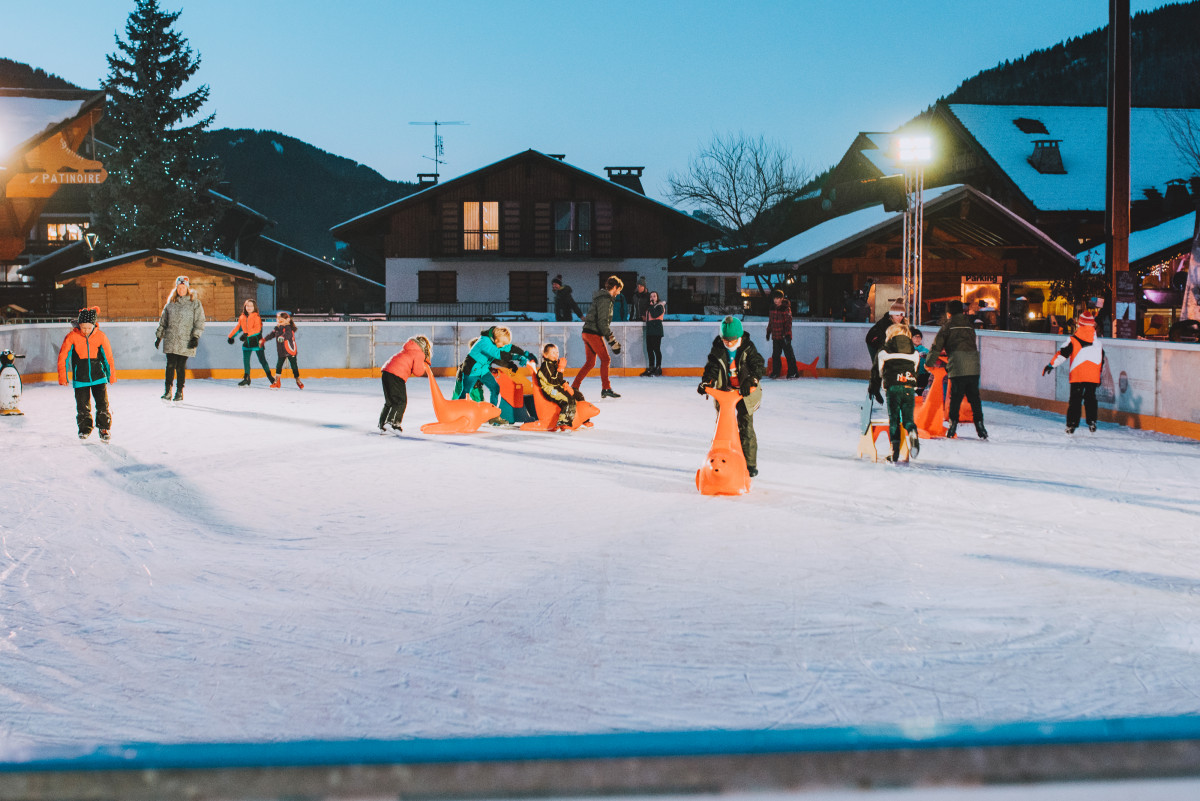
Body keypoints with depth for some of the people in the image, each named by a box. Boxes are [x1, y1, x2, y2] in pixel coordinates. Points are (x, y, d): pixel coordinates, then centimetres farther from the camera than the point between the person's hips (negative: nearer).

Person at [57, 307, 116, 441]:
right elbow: (63, 357, -3)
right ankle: (84, 428, 24)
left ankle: (104, 428, 9)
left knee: (102, 404, -5)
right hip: (80, 378, 0)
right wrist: (62, 377, -3)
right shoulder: (72, 336, -10)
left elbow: (108, 356, 7)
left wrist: (111, 375, 14)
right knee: (82, 406, 4)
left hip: (98, 376, 0)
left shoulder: (100, 336, -6)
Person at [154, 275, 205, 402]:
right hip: (171, 340, 2)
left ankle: (179, 392, 11)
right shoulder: (170, 304, 11)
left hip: (186, 342, -2)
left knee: (180, 367, 0)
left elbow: (200, 321, 0)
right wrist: (158, 336, 16)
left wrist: (196, 337, -8)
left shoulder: (195, 303, 3)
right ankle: (167, 391, 2)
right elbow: (163, 322, 19)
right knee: (170, 365, -5)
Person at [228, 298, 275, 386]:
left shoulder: (256, 317, -9)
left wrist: (247, 334, -28)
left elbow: (257, 329, -20)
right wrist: (231, 336, 22)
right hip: (246, 342, 5)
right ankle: (246, 378, 15)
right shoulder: (242, 317, 9)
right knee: (245, 360, 5)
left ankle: (270, 376, 13)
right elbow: (237, 328, 20)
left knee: (262, 360, 0)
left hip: (256, 341, -5)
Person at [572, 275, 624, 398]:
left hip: (587, 333, 10)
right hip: (594, 333, -10)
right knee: (605, 359, -5)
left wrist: (612, 337, 22)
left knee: (590, 362, 13)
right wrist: (612, 340, -20)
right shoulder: (605, 299, -14)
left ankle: (574, 387, 13)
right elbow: (602, 322, -21)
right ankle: (606, 389, -3)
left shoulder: (604, 297, 18)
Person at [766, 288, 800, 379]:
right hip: (775, 336, 6)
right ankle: (775, 372, 17)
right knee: (775, 355, 8)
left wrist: (787, 334, -19)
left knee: (789, 354, -2)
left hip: (784, 336, -6)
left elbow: (788, 322, -12)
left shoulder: (786, 309, -8)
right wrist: (768, 332, 21)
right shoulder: (772, 309, 10)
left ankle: (793, 372, 3)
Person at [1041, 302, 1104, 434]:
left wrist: (1051, 365, -1)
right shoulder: (1098, 342, 9)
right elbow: (1102, 360, 15)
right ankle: (1092, 422, 6)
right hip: (1093, 377, 2)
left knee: (1075, 399, 3)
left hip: (1077, 375, -2)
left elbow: (1062, 354, -7)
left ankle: (1071, 424, -2)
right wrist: (1099, 374, 25)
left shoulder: (1073, 340, -4)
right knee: (1090, 398, 15)